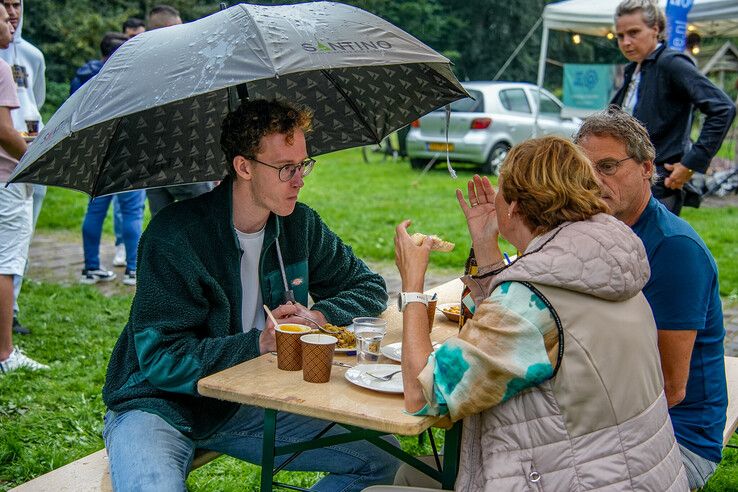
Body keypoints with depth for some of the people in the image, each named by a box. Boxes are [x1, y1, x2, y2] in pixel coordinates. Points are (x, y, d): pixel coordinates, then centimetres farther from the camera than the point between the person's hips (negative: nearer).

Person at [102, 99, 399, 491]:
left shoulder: (299, 225, 0)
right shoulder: (173, 237, -18)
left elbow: (368, 286, 10)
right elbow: (161, 359, -21)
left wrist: (319, 316, -10)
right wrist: (258, 343, -24)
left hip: (244, 404, 6)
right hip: (158, 405, -6)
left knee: (381, 458, -4)